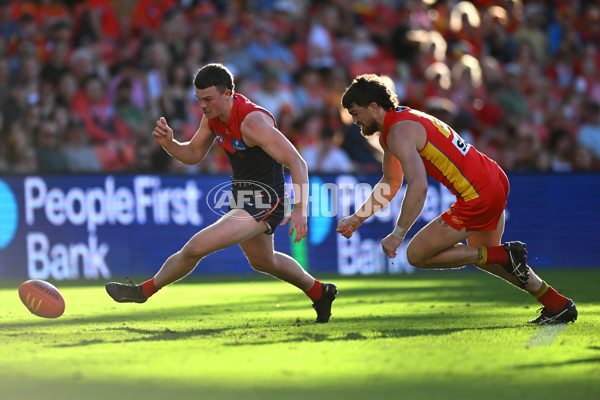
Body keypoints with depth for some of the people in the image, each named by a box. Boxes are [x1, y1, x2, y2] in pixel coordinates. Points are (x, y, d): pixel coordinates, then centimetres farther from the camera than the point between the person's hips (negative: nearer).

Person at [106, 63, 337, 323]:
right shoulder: (213, 115, -2)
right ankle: (319, 292, 52)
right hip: (242, 198, 10)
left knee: (196, 247, -20)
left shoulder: (252, 121, -28)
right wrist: (168, 143, -13)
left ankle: (145, 290, 1)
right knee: (262, 261, 32)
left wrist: (300, 209, -40)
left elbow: (296, 162, -30)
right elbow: (193, 154, 9)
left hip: (263, 204, -10)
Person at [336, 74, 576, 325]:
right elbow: (391, 183, 28)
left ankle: (505, 256, -3)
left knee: (417, 255, 0)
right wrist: (357, 218, 23)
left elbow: (418, 186, -28)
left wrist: (397, 235, -25)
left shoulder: (399, 132, -16)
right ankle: (558, 306, 32)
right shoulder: (389, 130, 16)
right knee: (482, 255, 30)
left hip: (478, 196, -10)